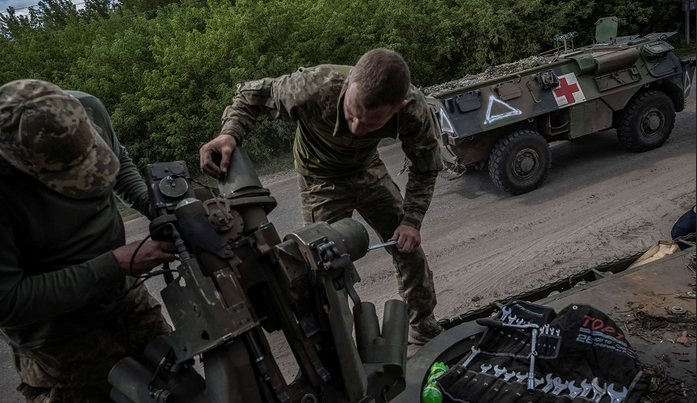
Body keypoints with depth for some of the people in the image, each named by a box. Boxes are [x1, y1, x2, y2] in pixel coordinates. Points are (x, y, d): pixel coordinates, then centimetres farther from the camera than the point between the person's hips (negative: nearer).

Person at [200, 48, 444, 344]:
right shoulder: (314, 88, -41)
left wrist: (412, 220, -18)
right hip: (321, 178, -3)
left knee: (409, 247, 9)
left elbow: (426, 167, -11)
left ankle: (424, 327, 33)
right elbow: (252, 95, -21)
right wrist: (230, 133, -40)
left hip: (369, 169, 3)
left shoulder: (413, 108, -32)